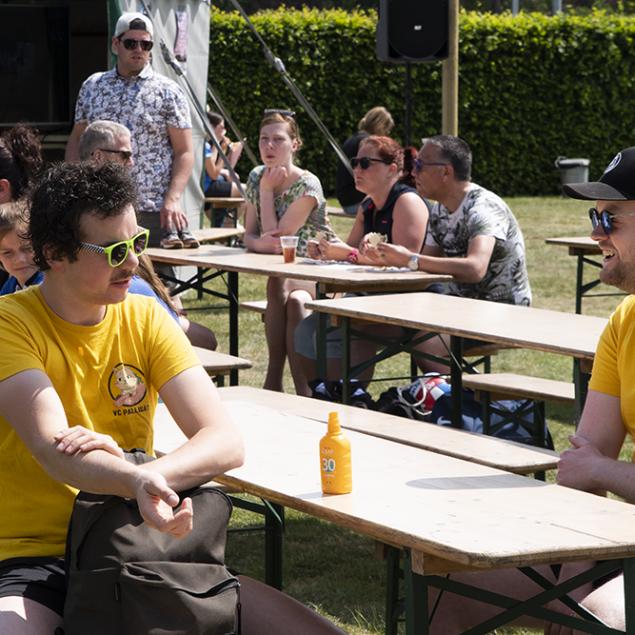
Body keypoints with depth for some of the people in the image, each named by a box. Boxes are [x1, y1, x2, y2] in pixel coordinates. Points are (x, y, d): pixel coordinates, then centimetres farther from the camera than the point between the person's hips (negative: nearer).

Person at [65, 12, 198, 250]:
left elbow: (184, 152, -2)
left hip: (153, 211, -3)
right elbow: (77, 139, 17)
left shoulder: (168, 92, 1)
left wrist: (173, 199, -16)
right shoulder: (92, 86, 11)